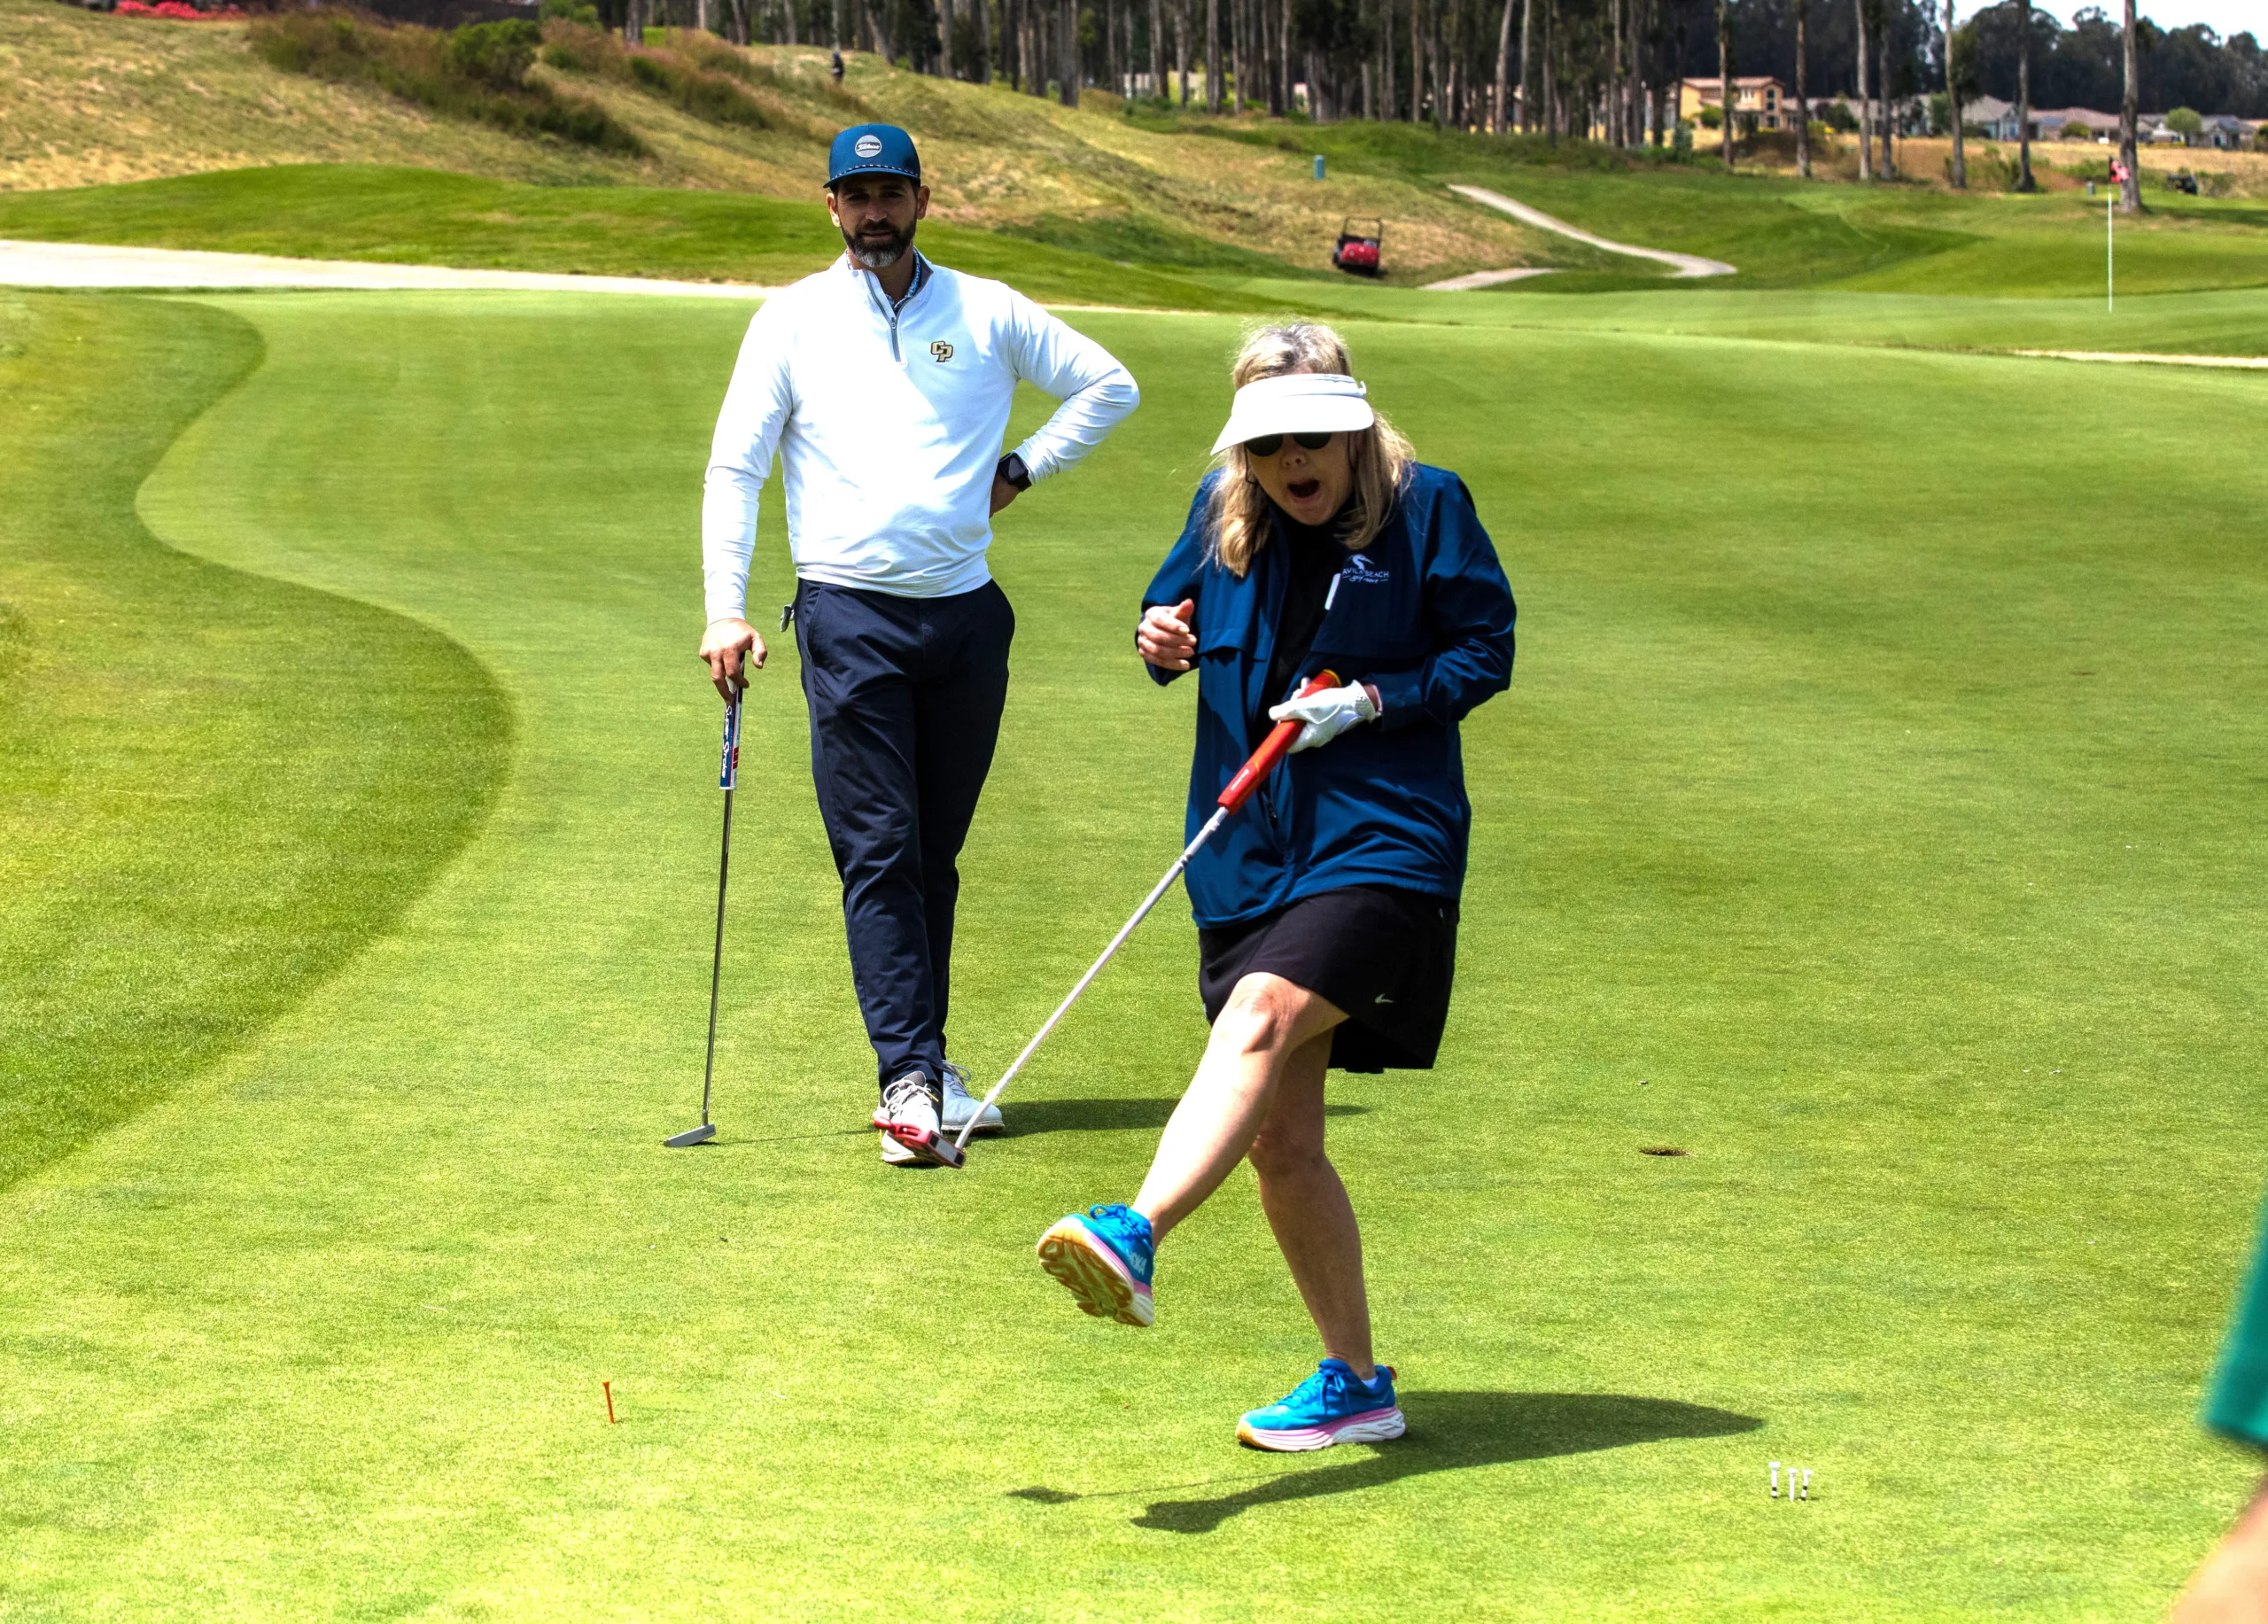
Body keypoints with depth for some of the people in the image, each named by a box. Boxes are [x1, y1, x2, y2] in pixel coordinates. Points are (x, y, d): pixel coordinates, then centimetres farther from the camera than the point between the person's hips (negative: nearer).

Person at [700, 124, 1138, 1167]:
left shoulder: (987, 314, 9)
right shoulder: (792, 321, 6)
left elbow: (1108, 385, 18)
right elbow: (734, 467, 4)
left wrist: (1021, 469, 7)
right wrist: (725, 609, -5)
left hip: (966, 613, 2)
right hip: (849, 618, -2)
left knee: (935, 850, 8)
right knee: (878, 851, -10)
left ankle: (925, 1060, 18)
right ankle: (907, 1080, -15)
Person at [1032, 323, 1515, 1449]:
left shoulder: (1425, 507, -3)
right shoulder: (1223, 513, 9)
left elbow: (1485, 648, 0)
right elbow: (1173, 612, 21)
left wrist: (1374, 700, -15)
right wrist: (1158, 638, -3)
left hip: (1381, 843, -6)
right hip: (1248, 852, 6)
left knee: (1259, 1020, -31)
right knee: (1280, 1140, 6)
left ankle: (1135, 1236, -51)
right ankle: (1355, 1384, 19)